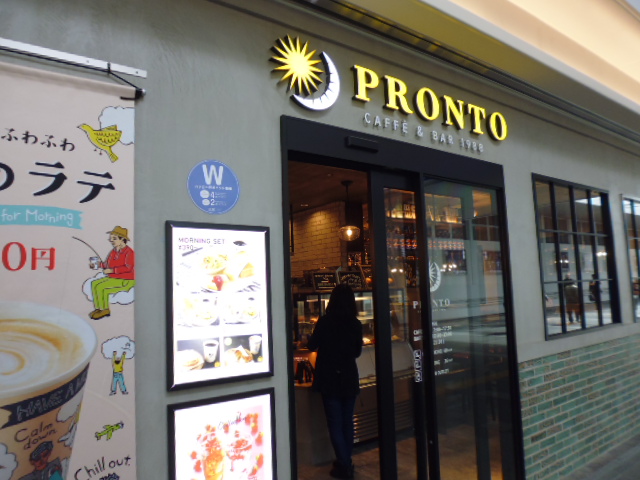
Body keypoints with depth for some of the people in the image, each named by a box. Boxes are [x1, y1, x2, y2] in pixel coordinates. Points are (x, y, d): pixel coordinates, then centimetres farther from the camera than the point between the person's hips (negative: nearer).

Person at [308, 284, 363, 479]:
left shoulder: (324, 321, -13)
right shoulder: (356, 324, -3)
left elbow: (312, 346, 0)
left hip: (329, 379, -3)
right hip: (349, 379, 3)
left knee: (335, 423, 5)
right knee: (347, 422, 15)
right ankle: (345, 462, 26)